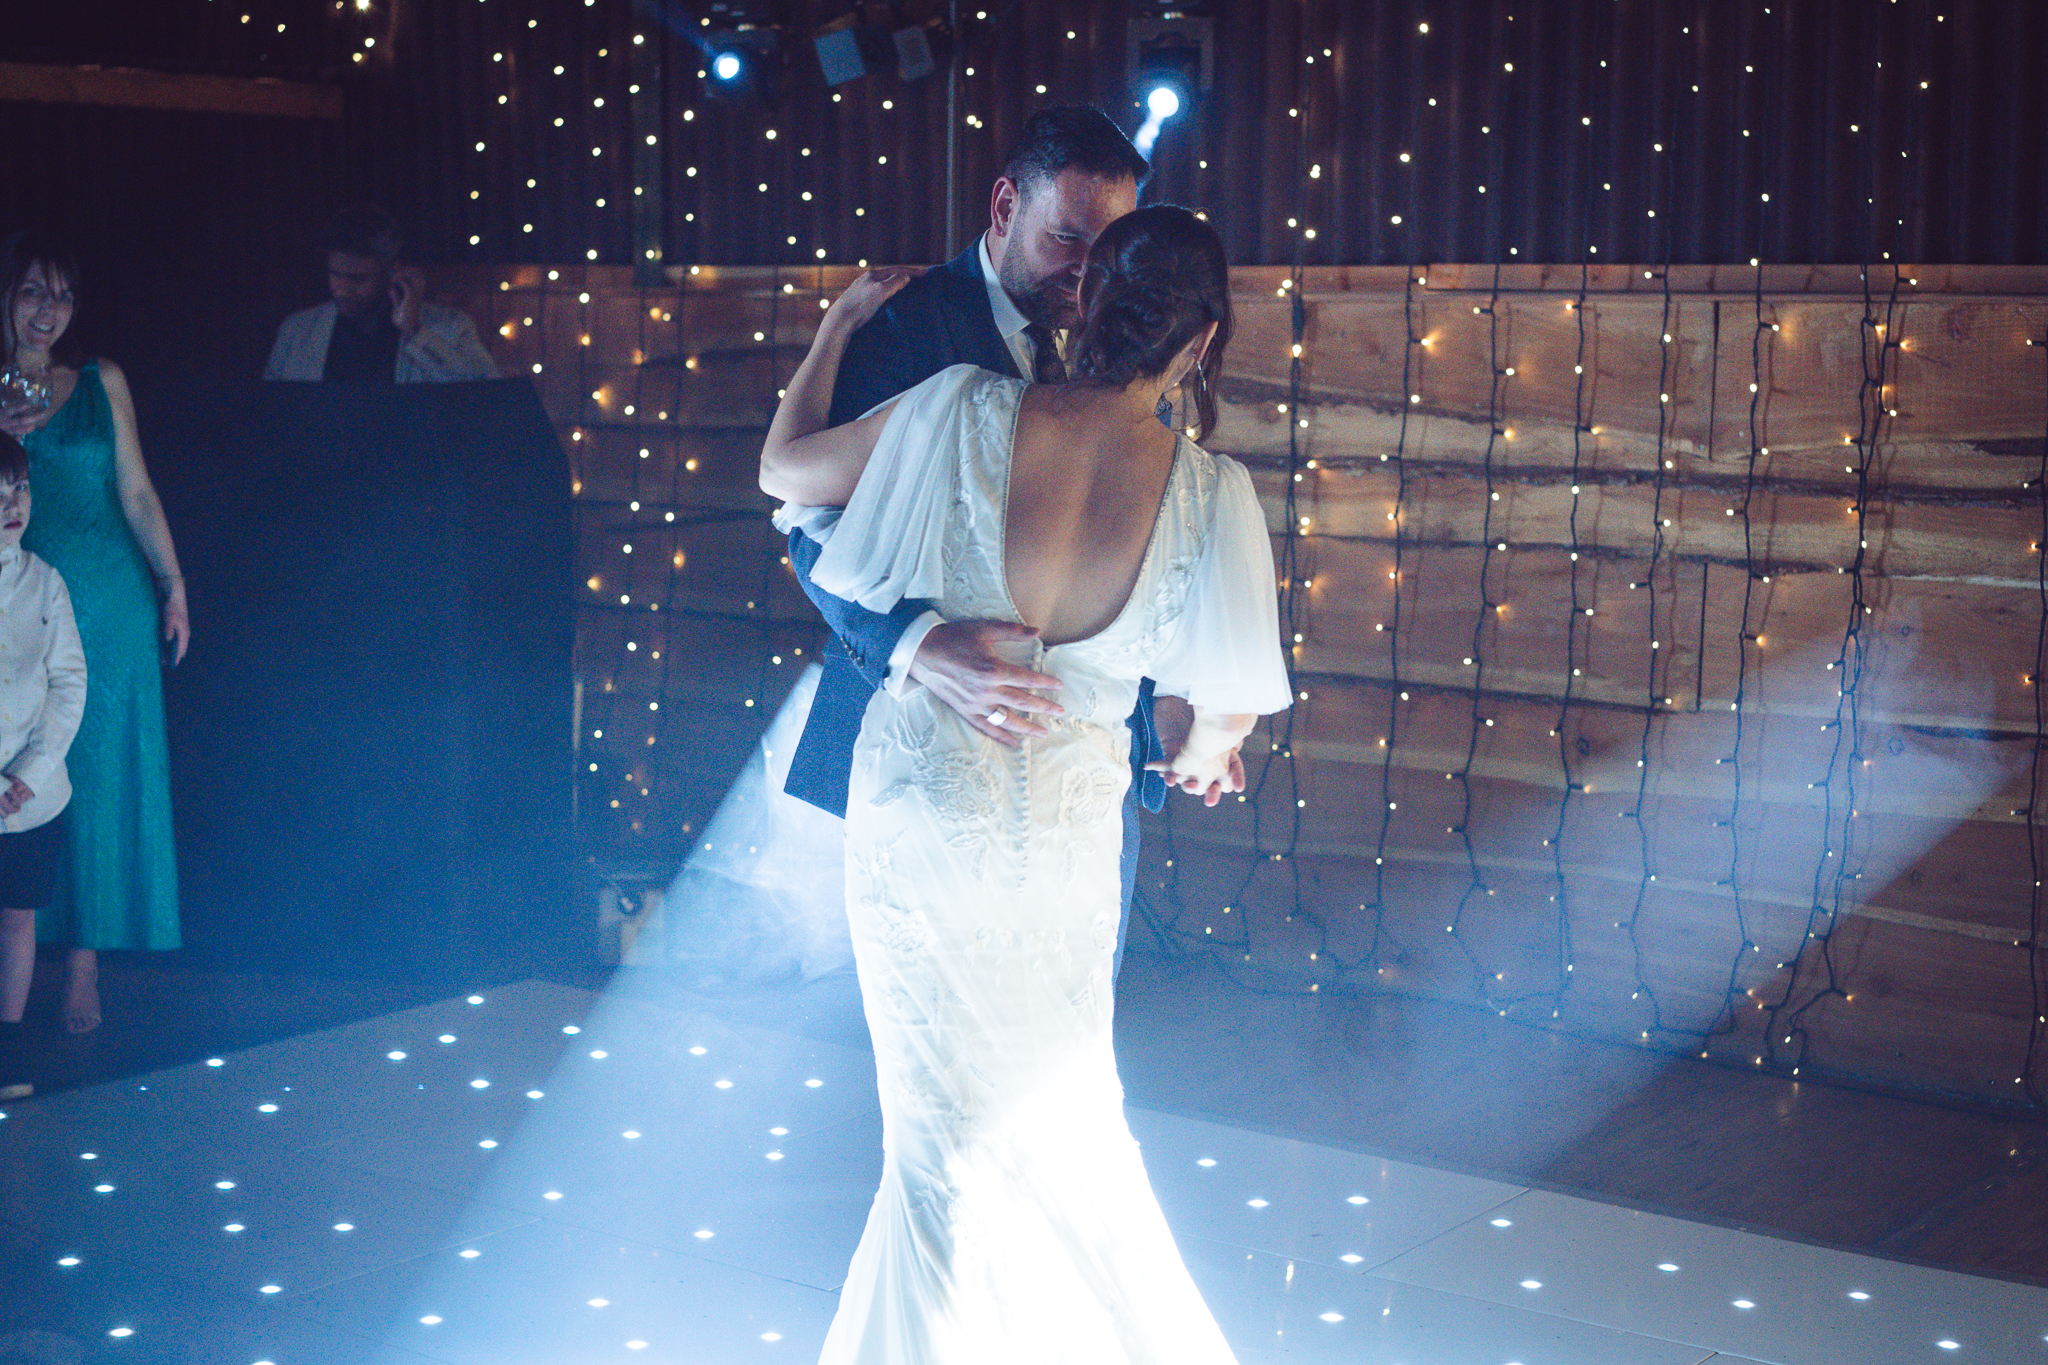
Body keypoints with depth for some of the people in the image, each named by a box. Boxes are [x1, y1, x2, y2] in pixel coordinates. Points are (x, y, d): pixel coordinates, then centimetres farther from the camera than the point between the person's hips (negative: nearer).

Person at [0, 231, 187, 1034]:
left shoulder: (101, 383, 6)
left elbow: (136, 494, 6)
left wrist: (174, 586, 4)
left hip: (108, 604, 0)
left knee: (100, 777, 3)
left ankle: (85, 962, 10)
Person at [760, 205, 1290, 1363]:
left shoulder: (967, 413, -15)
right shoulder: (1211, 494, -14)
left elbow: (784, 468, 0)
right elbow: (1236, 703, -3)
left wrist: (841, 324, 15)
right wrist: (1203, 757, 21)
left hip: (918, 795, -1)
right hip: (1066, 821, 1)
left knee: (949, 1132, 12)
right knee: (1056, 1108, 23)